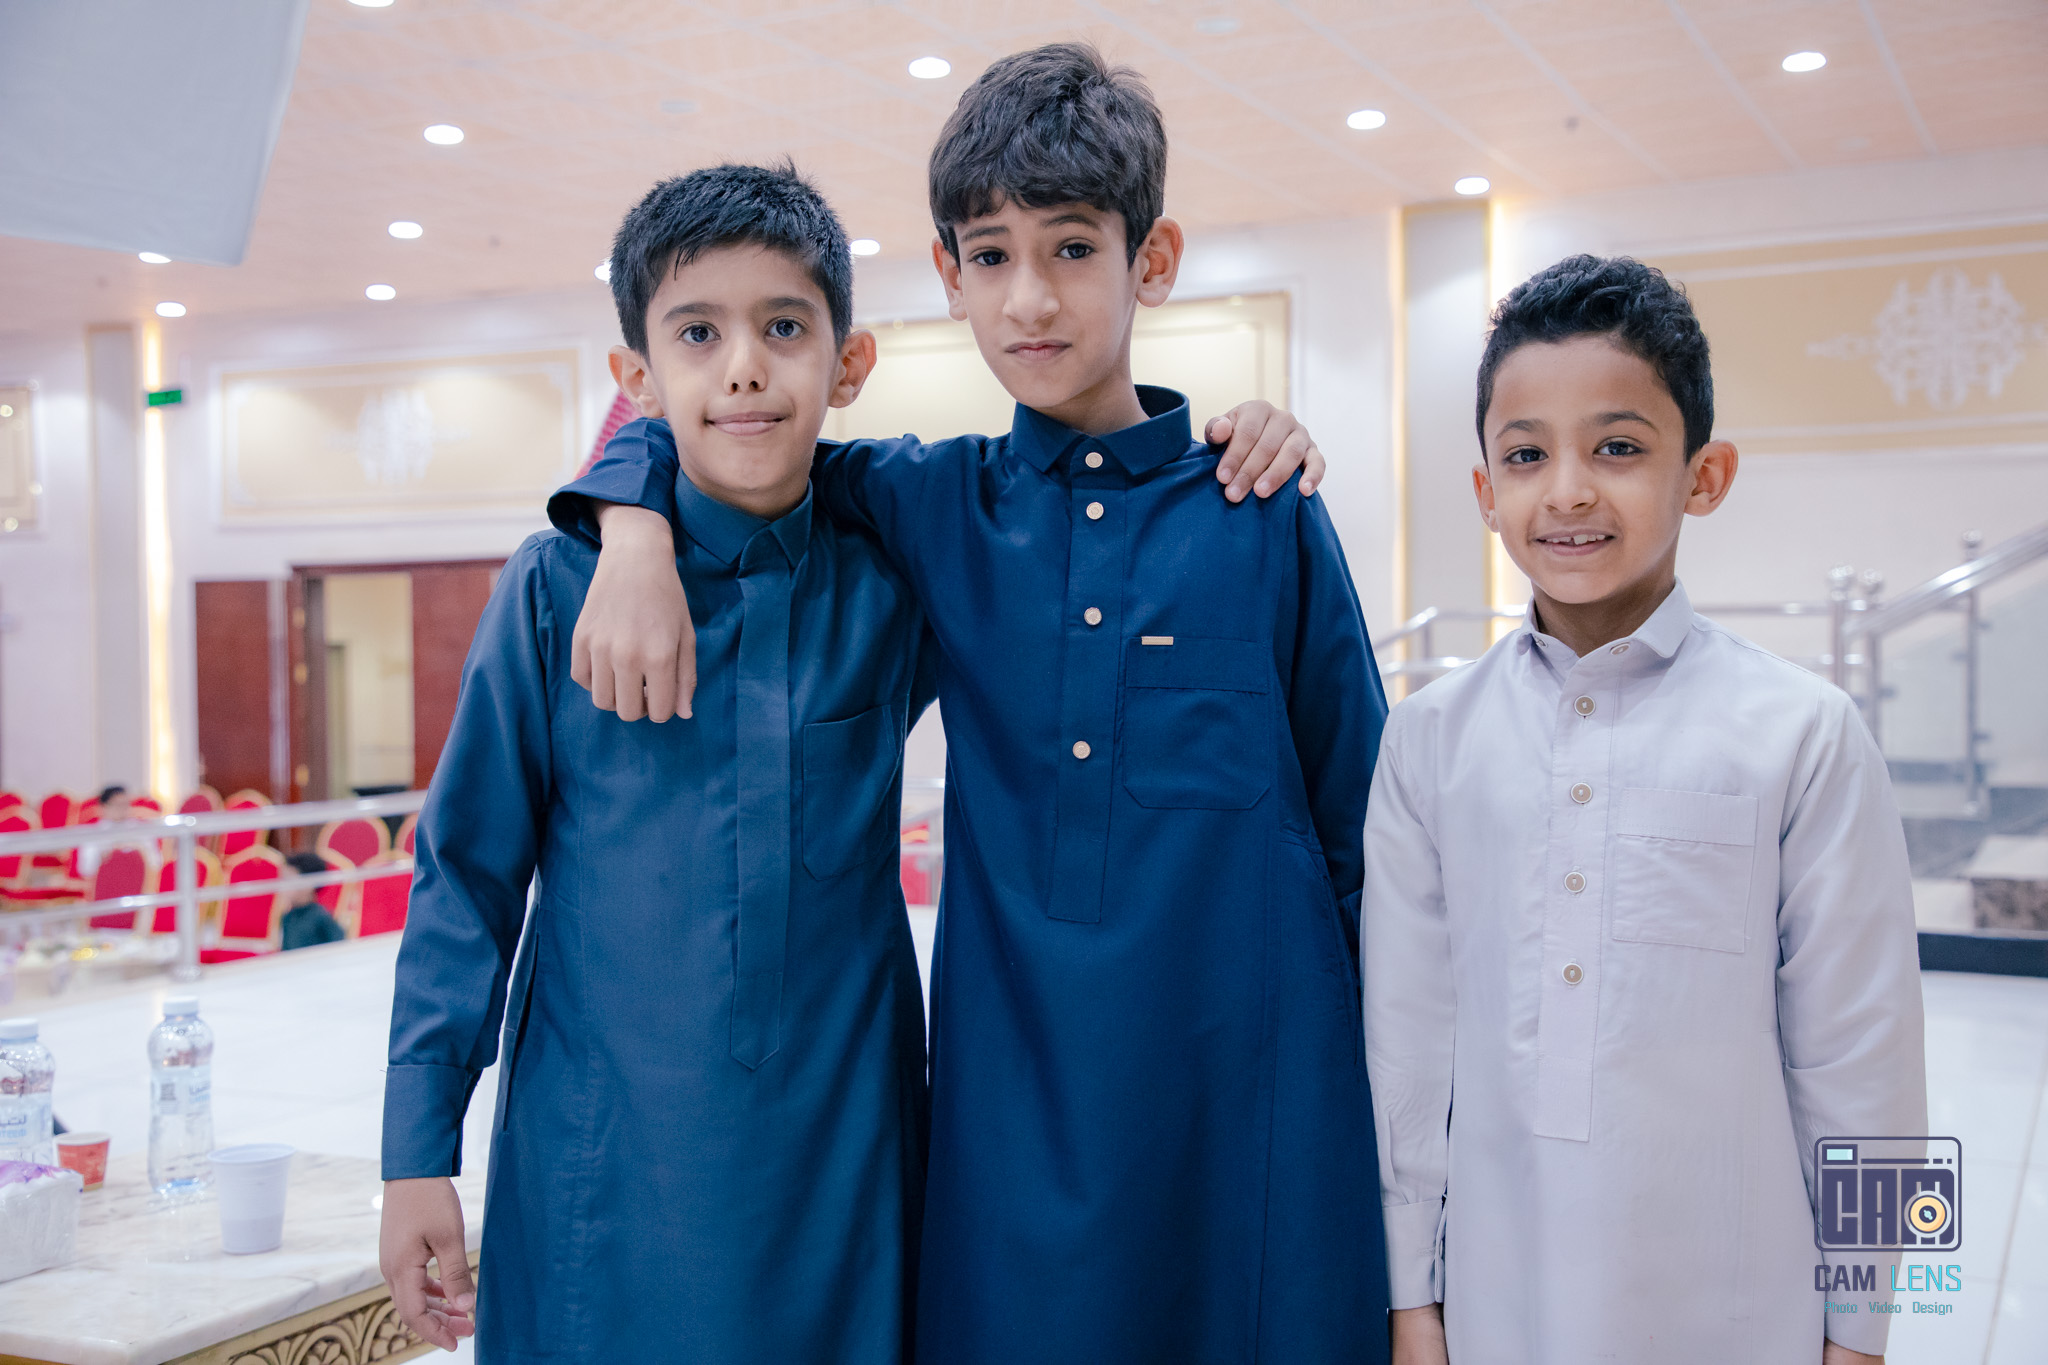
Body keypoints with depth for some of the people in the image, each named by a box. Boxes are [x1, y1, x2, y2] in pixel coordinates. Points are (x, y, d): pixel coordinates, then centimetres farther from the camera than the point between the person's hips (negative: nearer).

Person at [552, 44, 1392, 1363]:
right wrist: (638, 533, -4)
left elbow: (1365, 832, 4)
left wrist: (1396, 1095, 4)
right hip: (1013, 1107, 2)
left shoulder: (1265, 517, -1)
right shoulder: (930, 506, 5)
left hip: (1248, 1106, -1)